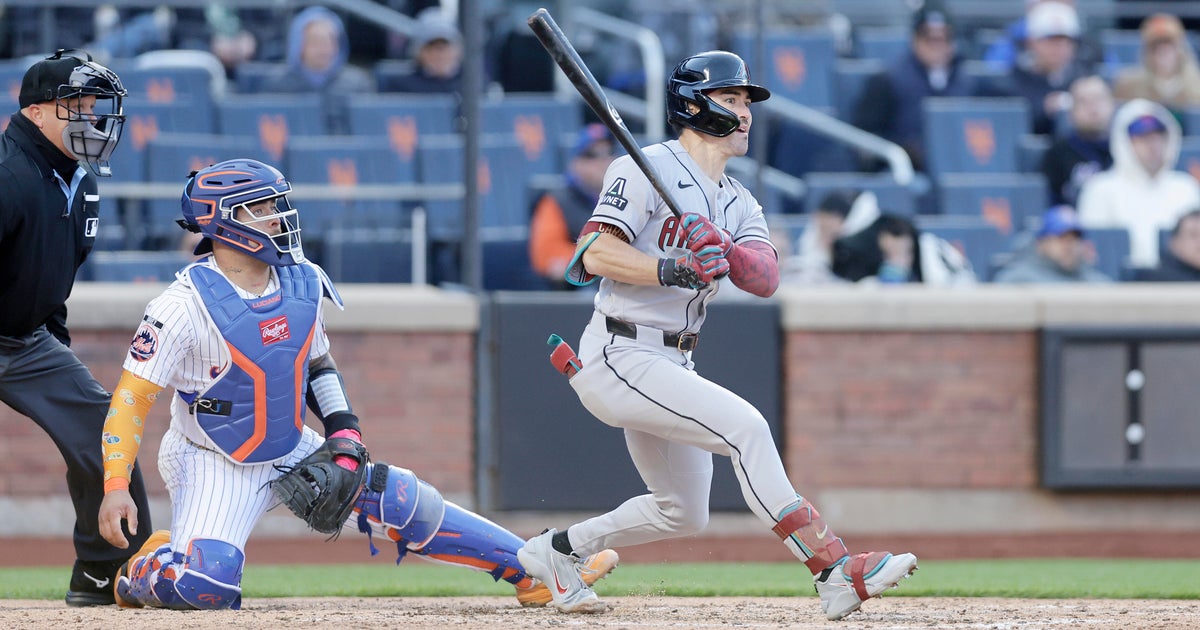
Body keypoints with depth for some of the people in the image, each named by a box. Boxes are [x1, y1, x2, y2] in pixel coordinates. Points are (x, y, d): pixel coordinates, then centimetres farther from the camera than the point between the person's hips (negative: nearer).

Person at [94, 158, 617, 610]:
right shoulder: (186, 305, -22)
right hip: (214, 464, -6)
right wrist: (115, 485, -29)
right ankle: (143, 570, 6)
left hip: (291, 451, 6)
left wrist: (344, 432, -1)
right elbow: (132, 399, -20)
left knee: (403, 499, -4)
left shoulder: (304, 284, -3)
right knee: (204, 585, -28)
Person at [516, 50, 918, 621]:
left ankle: (556, 550, 31)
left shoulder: (739, 203, 14)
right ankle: (835, 573, -29)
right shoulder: (645, 171, -8)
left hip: (672, 366, 9)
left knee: (682, 513, 15)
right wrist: (674, 269, -32)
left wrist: (726, 253, -26)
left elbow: (766, 279, -5)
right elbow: (596, 256, -20)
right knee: (745, 426, -24)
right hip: (621, 357, -9)